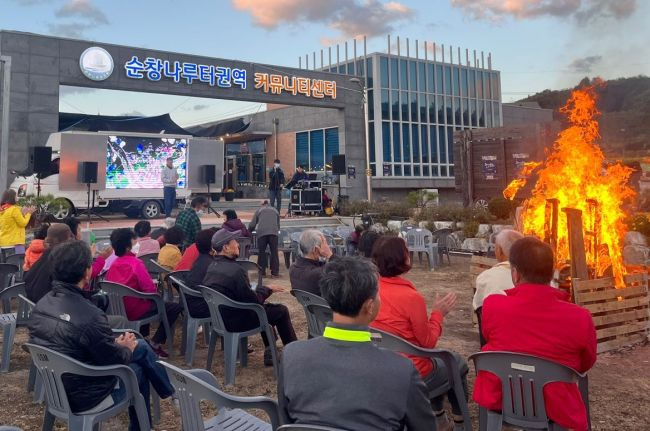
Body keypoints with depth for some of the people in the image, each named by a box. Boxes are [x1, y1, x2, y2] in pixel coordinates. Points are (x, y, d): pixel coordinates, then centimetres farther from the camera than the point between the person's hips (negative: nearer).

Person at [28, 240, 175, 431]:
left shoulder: (41, 304, -5)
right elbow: (117, 360, -19)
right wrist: (127, 348, 2)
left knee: (141, 346, 18)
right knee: (140, 348, 11)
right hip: (83, 397, -8)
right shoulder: (88, 316, -32)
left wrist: (114, 343, 5)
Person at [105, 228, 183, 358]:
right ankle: (155, 343, 1)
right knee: (176, 307, 0)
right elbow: (150, 290, -24)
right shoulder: (135, 263, -21)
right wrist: (155, 292, 0)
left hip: (119, 310, 8)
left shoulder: (113, 264, 0)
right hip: (135, 311, -8)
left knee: (149, 302, 36)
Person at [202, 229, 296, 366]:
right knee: (281, 311, 2)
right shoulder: (235, 270, -27)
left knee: (264, 307, 26)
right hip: (234, 321, -9)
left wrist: (263, 289, 8)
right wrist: (267, 289, -4)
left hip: (218, 317, 9)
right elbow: (253, 300, -21)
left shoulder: (212, 266, 1)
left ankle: (269, 351, 28)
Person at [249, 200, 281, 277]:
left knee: (261, 252, 7)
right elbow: (278, 224, 29)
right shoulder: (275, 210, 26)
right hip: (273, 232, 1)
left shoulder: (259, 210, 20)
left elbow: (252, 224, 16)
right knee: (274, 252, 4)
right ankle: (275, 272, 2)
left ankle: (262, 272, 8)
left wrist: (248, 232, 32)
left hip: (262, 232, -1)